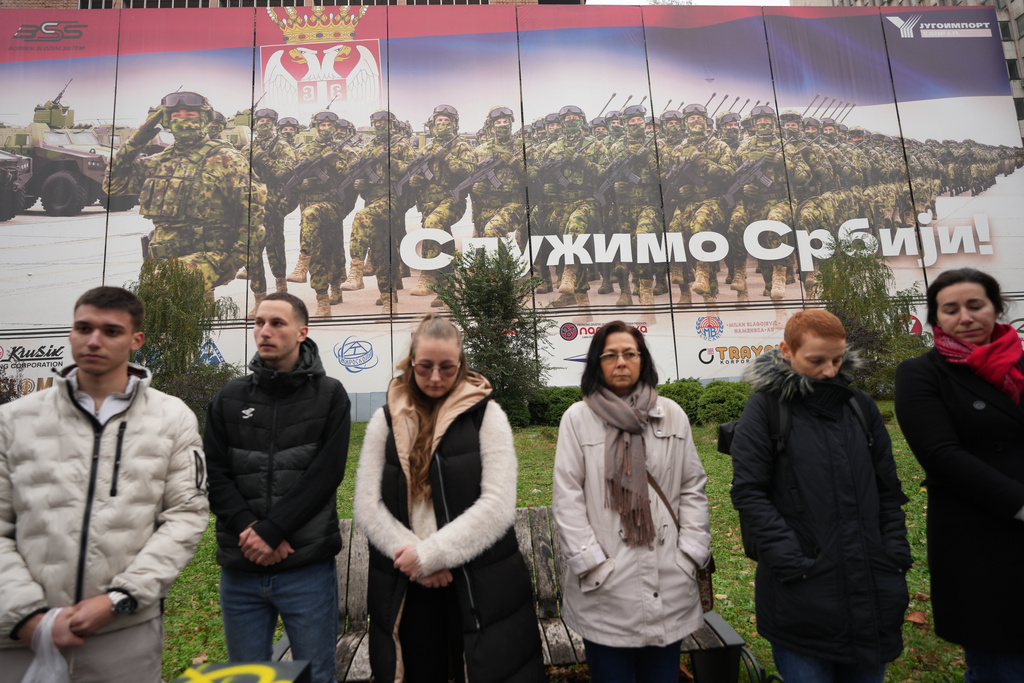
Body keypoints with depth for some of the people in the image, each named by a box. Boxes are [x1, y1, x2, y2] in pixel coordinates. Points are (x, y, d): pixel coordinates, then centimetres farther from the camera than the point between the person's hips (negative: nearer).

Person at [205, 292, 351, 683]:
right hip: (239, 569, 3)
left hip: (307, 567, -3)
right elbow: (214, 475, 0)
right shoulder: (230, 398, 7)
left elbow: (326, 474, -10)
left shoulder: (329, 395, -1)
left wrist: (271, 530, -16)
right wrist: (249, 531, -14)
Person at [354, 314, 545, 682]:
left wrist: (431, 554, -13)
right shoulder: (385, 420, 4)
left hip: (480, 584, -2)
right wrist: (412, 558, -12)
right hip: (404, 589, 2)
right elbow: (367, 506, 0)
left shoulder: (486, 415, -3)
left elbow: (498, 505, -10)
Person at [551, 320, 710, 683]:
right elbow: (567, 497, -4)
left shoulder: (672, 415, 5)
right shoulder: (577, 418, -3)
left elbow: (693, 487, 8)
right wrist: (589, 562, -9)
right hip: (605, 586, -2)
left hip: (669, 585, 3)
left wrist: (690, 554, 1)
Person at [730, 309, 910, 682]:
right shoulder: (765, 408, -7)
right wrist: (789, 560, -17)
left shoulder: (860, 406, 8)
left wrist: (897, 553, 4)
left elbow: (888, 487, 13)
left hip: (872, 590, 5)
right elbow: (749, 493, -11)